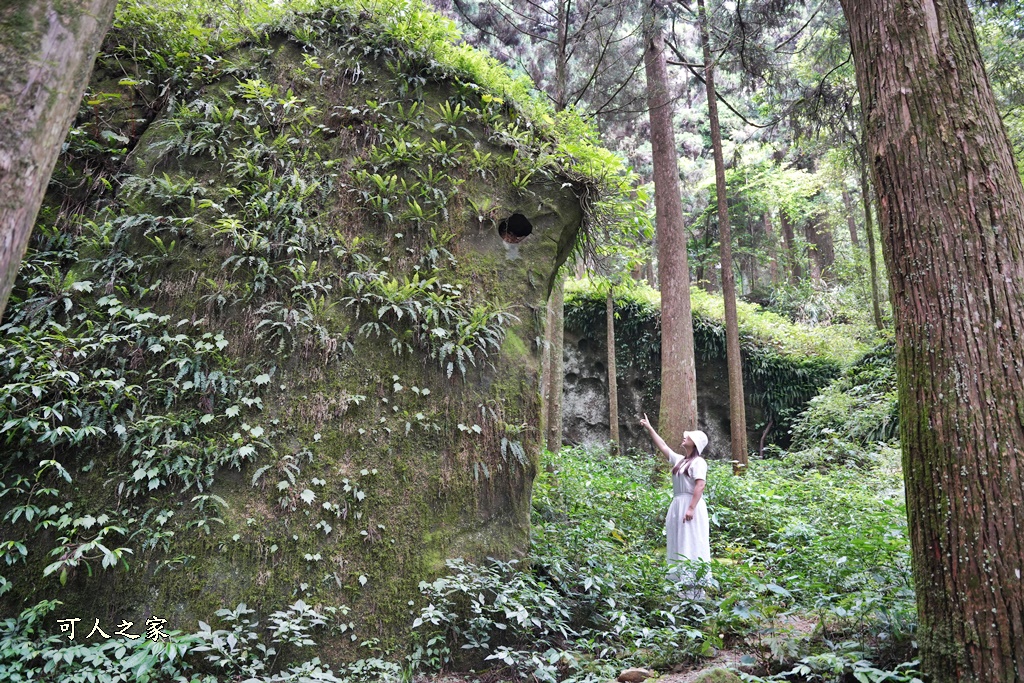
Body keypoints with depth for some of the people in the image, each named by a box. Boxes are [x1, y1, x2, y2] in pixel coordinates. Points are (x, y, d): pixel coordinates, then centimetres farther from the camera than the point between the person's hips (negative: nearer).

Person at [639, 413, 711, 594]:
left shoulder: (698, 462, -8)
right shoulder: (679, 460, 16)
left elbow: (700, 486, -19)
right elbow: (663, 446, 24)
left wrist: (691, 508, -26)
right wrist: (649, 428, 25)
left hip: (691, 506, -9)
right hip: (678, 506, 9)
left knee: (692, 546, -7)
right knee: (680, 546, 10)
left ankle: (696, 590, -3)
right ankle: (684, 584, 16)